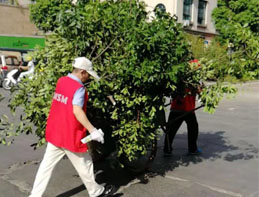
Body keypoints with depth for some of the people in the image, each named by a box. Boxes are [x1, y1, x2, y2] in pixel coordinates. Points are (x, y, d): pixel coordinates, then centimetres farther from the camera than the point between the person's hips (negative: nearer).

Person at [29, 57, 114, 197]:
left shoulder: (61, 81, 4)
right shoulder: (79, 88, -19)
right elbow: (77, 111, -30)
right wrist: (92, 130, -31)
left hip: (54, 133, 7)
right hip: (71, 136, -7)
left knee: (47, 164, 13)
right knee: (84, 165, 12)